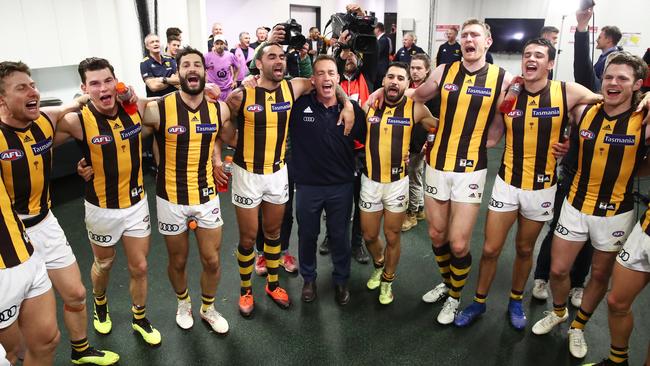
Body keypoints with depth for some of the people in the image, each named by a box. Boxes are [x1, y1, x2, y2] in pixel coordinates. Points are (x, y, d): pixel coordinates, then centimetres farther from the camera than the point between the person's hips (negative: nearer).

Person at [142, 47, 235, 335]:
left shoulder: (219, 109, -5)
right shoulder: (158, 110, -16)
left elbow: (230, 138, 16)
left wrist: (216, 157, 1)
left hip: (207, 195, 2)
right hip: (171, 199, -2)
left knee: (212, 260, 10)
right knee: (178, 261, 16)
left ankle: (208, 308, 38)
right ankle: (183, 303, 46)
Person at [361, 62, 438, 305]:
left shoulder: (415, 109, -8)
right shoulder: (369, 106, -3)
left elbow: (441, 128, 5)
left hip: (398, 182, -1)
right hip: (370, 180, 2)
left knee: (392, 237, 11)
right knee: (369, 236, 13)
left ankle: (387, 280, 34)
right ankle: (379, 266, 45)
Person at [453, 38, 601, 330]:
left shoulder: (567, 93, -8)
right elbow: (491, 137, 2)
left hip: (542, 188, 0)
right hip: (507, 184, 1)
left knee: (525, 249, 17)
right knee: (491, 249, 5)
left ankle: (516, 301, 40)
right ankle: (479, 302, 27)